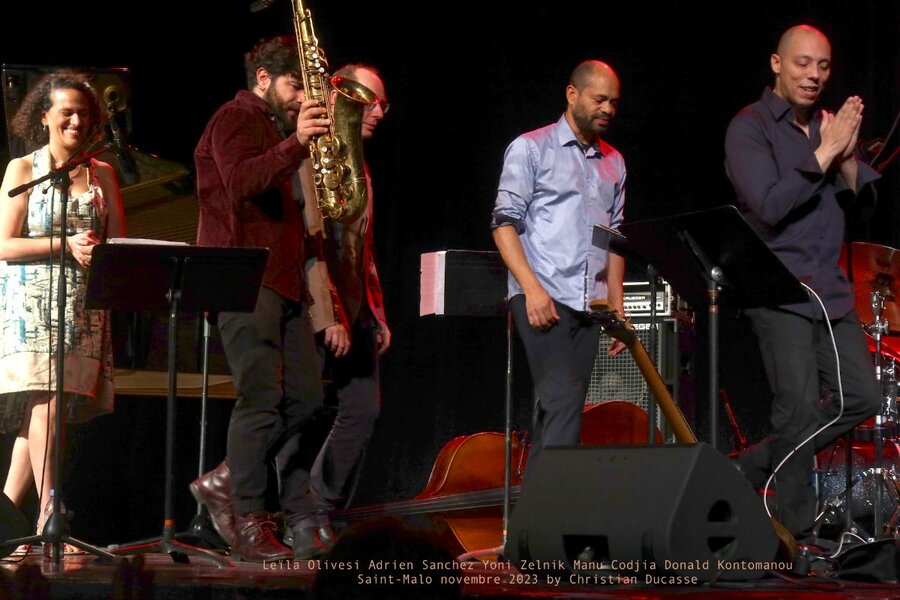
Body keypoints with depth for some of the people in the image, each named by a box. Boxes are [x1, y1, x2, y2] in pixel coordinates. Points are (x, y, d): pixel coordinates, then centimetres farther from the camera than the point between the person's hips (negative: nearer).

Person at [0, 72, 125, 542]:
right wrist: (66, 245, -13)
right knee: (44, 402, -16)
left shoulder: (101, 174, 14)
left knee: (38, 412, 0)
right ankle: (48, 520, -20)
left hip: (84, 305, 4)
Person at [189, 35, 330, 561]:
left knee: (305, 398, 4)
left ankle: (226, 482, 12)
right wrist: (295, 144, -35)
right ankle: (247, 523, -10)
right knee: (262, 397, -13)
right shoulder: (234, 120, -2)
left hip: (283, 280, 9)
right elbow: (241, 182, -24)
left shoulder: (278, 127, 26)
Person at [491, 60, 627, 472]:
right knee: (563, 401, -18)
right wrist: (532, 289, -16)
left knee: (559, 410, 3)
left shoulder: (613, 163, 18)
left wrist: (617, 306, 14)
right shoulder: (531, 148, 1)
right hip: (541, 298, -6)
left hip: (588, 304, 6)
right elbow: (505, 223, -5)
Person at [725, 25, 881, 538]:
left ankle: (754, 465, 15)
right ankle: (799, 528, -1)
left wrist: (847, 155, -7)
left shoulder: (829, 126, 15)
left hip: (830, 286, 7)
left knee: (864, 397, 4)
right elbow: (769, 206, -18)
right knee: (800, 409, -11)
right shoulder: (751, 128, -5)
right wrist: (823, 153, -16)